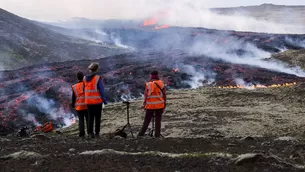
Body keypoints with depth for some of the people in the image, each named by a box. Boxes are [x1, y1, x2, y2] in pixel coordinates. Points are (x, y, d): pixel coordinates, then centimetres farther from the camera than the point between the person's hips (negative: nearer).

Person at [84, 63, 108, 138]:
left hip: (88, 101, 4)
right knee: (97, 117, 8)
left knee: (90, 117, 14)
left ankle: (90, 132, 4)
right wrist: (105, 100, -5)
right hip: (97, 101, -4)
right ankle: (97, 133, 11)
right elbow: (102, 91, -15)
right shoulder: (98, 78, -15)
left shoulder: (85, 78, 0)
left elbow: (84, 90, 6)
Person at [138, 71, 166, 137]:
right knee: (158, 120, 6)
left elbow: (146, 95, -4)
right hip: (159, 105, 1)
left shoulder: (148, 84, -5)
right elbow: (164, 94, 1)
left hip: (150, 105, -1)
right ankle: (157, 135, 6)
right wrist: (165, 103, 10)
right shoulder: (161, 83, -1)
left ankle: (141, 134, 10)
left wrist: (144, 104, 7)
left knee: (147, 120, 8)